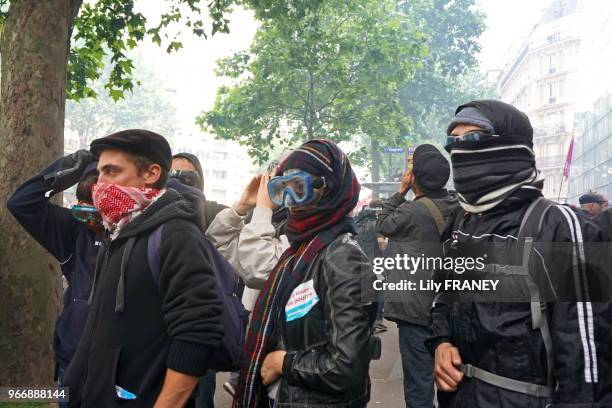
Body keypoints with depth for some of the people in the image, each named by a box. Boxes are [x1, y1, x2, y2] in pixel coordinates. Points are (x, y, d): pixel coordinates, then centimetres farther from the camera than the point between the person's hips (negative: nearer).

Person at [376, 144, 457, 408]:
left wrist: (400, 192, 4)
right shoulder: (455, 209, 2)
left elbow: (383, 225, -1)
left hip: (417, 309, -7)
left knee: (418, 379, 2)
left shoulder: (413, 211, -19)